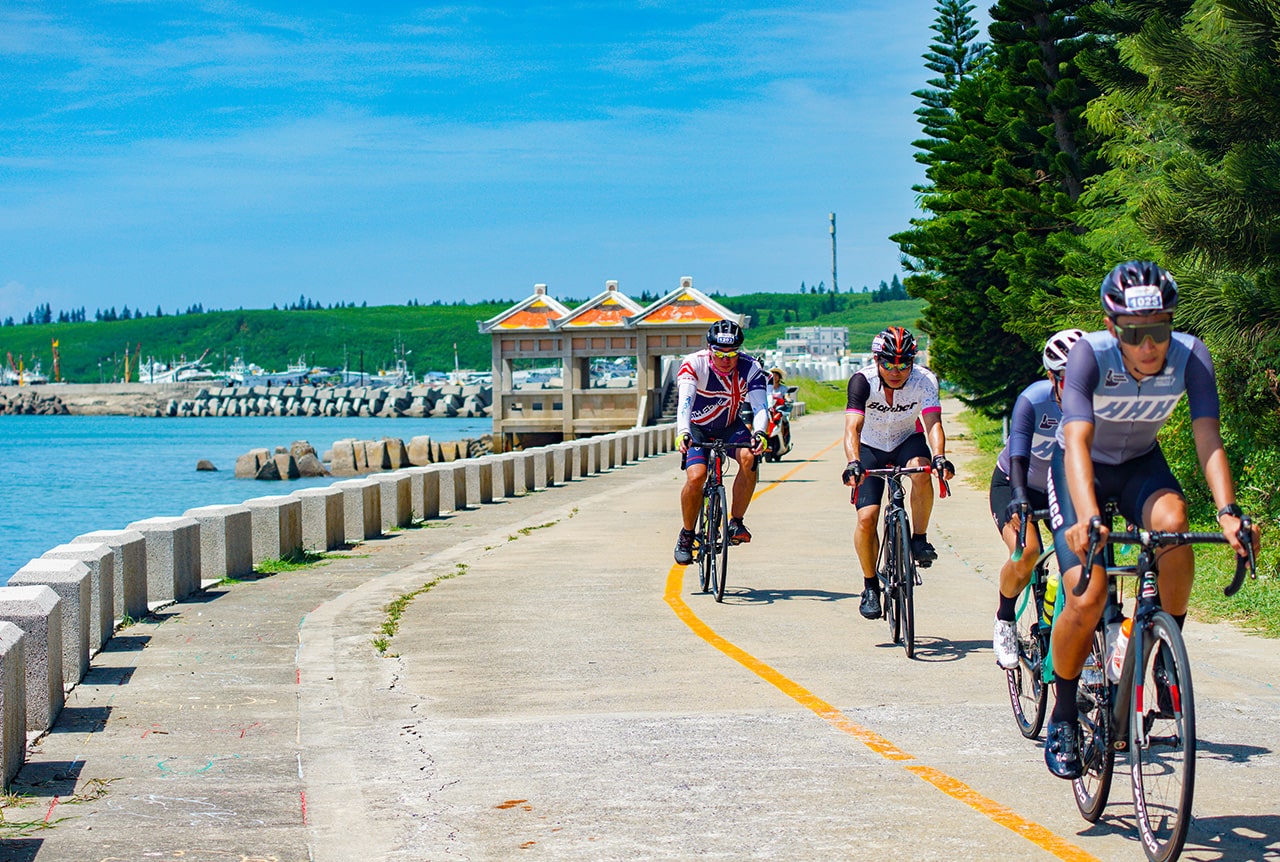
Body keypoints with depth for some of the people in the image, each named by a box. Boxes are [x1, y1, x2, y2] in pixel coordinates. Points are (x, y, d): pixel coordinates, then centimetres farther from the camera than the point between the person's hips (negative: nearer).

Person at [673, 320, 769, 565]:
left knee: (749, 458, -30)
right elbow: (684, 402, -39)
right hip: (697, 427, -1)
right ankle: (686, 535, -1)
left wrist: (759, 432, -51)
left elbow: (759, 406, -31)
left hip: (730, 425, 2)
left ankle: (736, 522, -15)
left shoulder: (750, 367, -21)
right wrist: (683, 432, -57)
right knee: (696, 476, -24)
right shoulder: (693, 364, -26)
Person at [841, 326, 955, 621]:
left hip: (908, 440, 1)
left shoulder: (925, 381, -24)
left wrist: (939, 457, -54)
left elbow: (933, 423, -34)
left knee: (921, 472, -35)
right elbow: (852, 427, -38)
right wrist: (853, 463, -56)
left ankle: (920, 540, -15)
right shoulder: (862, 381, -28)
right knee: (867, 517, -14)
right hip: (871, 447, 0)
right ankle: (870, 585, 6)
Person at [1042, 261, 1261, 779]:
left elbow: (1207, 438, -30)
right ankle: (1063, 717, 5)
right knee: (1088, 600, -19)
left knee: (1171, 520, -34)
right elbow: (1077, 441, -42)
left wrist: (1227, 511, -47)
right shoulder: (1090, 354, -32)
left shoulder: (1190, 357, -24)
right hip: (1083, 468, -2)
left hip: (1140, 464, 2)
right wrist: (1087, 518, -58)